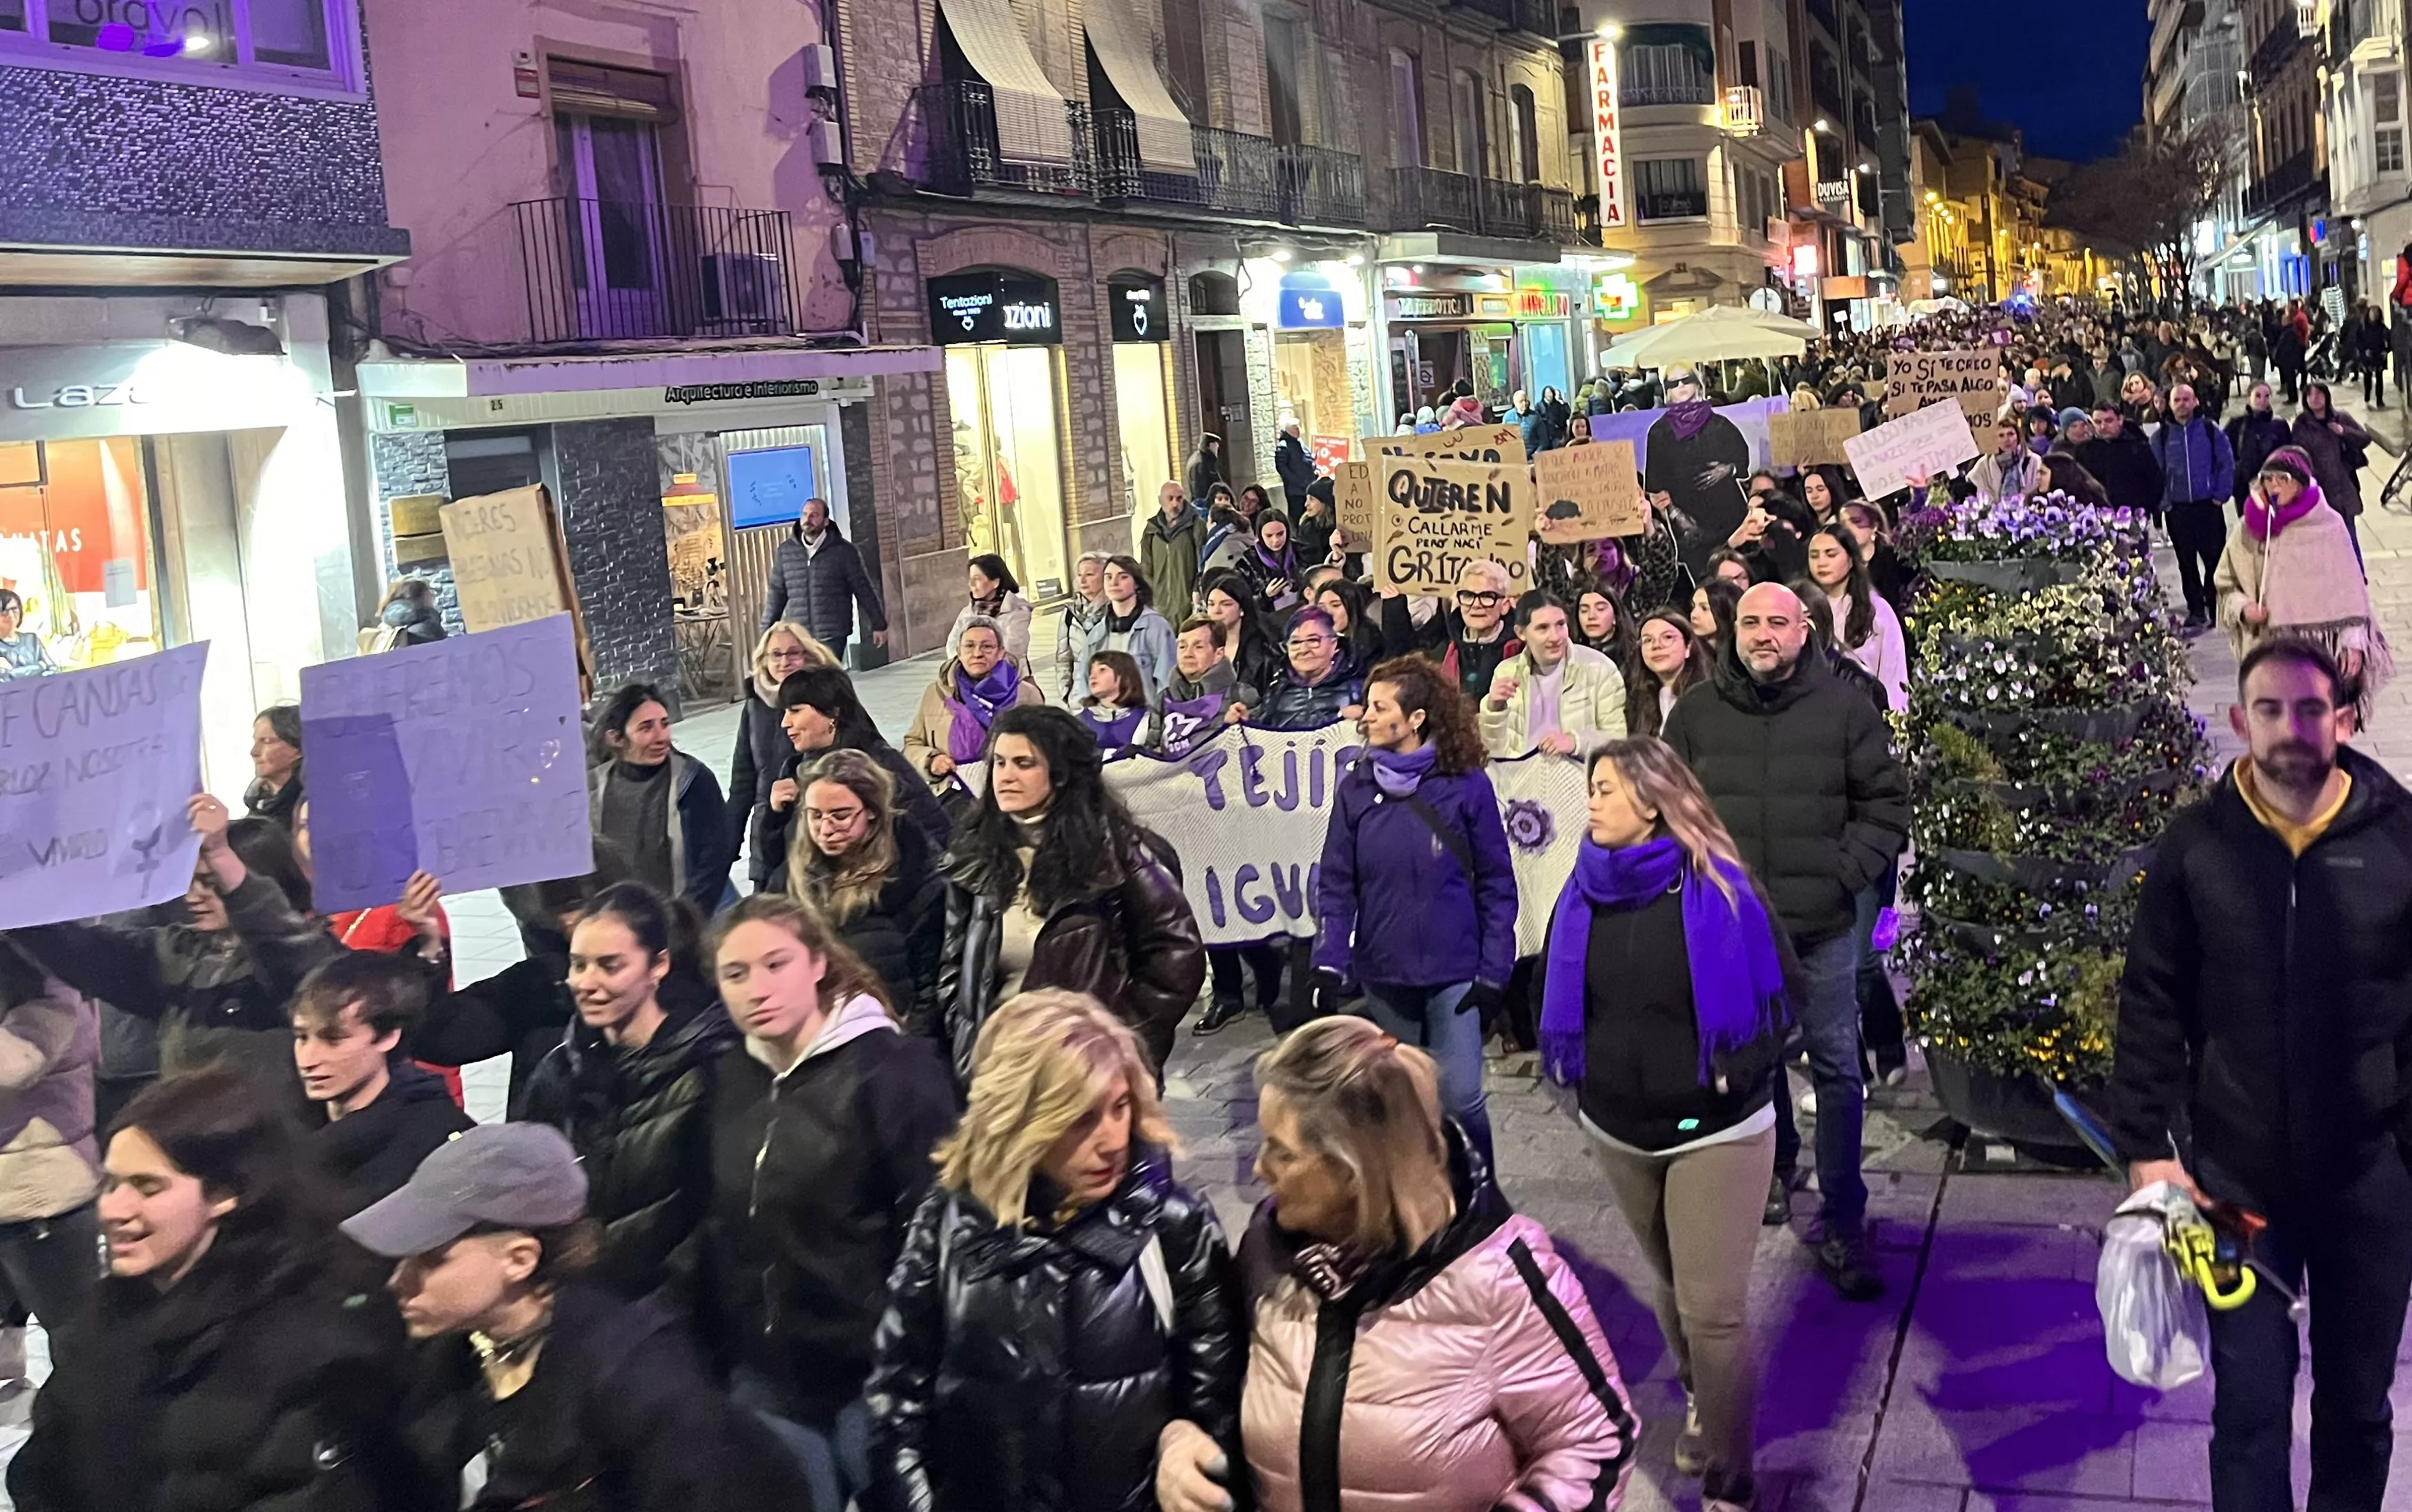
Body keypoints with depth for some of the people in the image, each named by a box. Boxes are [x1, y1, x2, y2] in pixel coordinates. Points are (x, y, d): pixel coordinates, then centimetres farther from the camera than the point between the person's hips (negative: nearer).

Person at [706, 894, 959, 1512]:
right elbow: (722, 1233, 14)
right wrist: (720, 1355, 12)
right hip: (765, 1381, 5)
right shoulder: (727, 1082, 6)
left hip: (874, 1375, -5)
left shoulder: (894, 1069, -12)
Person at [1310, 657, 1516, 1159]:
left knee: (1460, 1098, -6)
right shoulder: (1355, 789, 1)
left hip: (1453, 972, -3)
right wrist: (1330, 962, -11)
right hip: (1383, 973, 3)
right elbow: (1336, 885, 1)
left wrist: (1494, 969, -8)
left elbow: (1496, 884, -3)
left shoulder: (1467, 786, -6)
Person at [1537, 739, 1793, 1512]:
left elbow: (1779, 990, -4)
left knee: (1714, 1309, -6)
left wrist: (1739, 1076, -7)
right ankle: (1699, 1403, 46)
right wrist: (1581, 1077, 8)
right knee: (1672, 1285, 20)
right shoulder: (1584, 894, -2)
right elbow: (1556, 996, 12)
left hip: (1717, 1132, -4)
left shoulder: (1720, 889, -14)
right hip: (1617, 1130, 4)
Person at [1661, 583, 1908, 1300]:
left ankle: (1843, 1221, 16)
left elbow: (1886, 803, 3)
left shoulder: (1845, 710, -1)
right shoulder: (1696, 713, 2)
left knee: (1838, 1074, 5)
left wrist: (1844, 874, -7)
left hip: (1822, 927, -1)